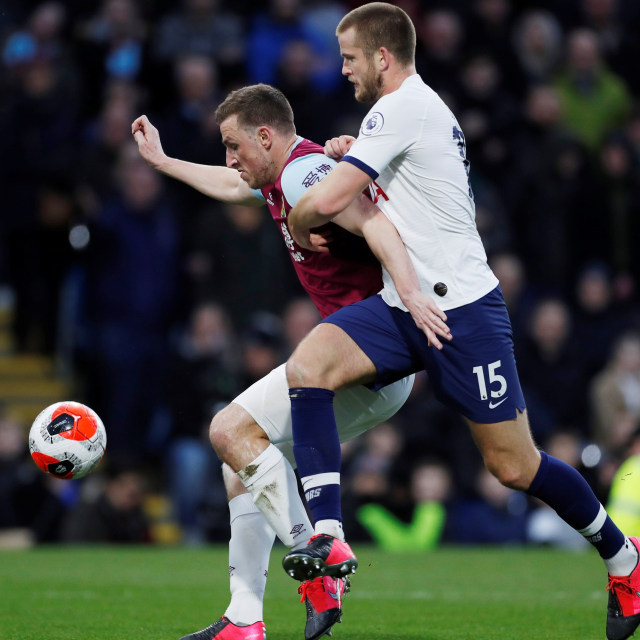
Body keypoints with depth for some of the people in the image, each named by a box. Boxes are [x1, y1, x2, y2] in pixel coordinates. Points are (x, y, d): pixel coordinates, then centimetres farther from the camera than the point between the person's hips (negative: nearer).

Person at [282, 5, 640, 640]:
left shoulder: (401, 108, -14)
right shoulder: (424, 105, 15)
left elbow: (325, 201, -21)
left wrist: (297, 225, 2)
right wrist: (351, 154, 14)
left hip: (460, 306, -9)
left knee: (514, 466, -2)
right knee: (306, 366, -15)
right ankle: (328, 538, -22)